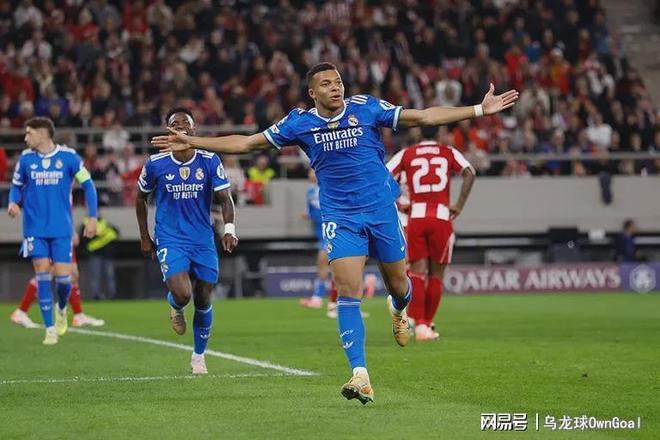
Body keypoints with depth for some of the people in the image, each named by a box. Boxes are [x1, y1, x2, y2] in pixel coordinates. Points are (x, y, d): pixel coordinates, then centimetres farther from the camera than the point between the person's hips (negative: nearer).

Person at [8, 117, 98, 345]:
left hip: (61, 228, -1)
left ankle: (61, 309, 29)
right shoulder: (25, 158, 2)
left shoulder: (68, 156, -5)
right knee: (42, 273, -8)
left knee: (63, 276, -6)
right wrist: (13, 202, -8)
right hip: (35, 228, 1)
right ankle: (50, 329, 0)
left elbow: (87, 184, 3)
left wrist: (92, 217, -2)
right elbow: (17, 185, 15)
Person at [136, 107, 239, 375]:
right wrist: (144, 237, 11)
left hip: (203, 242, 2)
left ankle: (199, 356, 27)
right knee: (182, 295, -22)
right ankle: (174, 307, 17)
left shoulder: (210, 161, -5)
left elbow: (225, 198, -7)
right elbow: (141, 198, 10)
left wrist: (229, 229, -24)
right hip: (170, 240, -2)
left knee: (203, 301, 6)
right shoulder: (156, 164, -5)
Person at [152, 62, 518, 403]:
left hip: (381, 210, 1)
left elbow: (425, 116, -2)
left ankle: (398, 311, 51)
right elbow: (246, 143, 2)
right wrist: (191, 142, -3)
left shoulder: (366, 107, -4)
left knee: (397, 285, 11)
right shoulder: (300, 122, -3)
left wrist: (480, 110, -6)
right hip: (339, 217, -1)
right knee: (348, 292, -15)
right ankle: (360, 375, -18)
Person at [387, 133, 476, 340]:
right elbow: (469, 173, -7)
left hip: (416, 217, 0)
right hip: (441, 217, 0)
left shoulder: (407, 154, 10)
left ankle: (419, 325, -11)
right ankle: (427, 323, 13)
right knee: (436, 274, 10)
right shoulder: (448, 152, 9)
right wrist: (459, 205, -4)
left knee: (418, 272, 2)